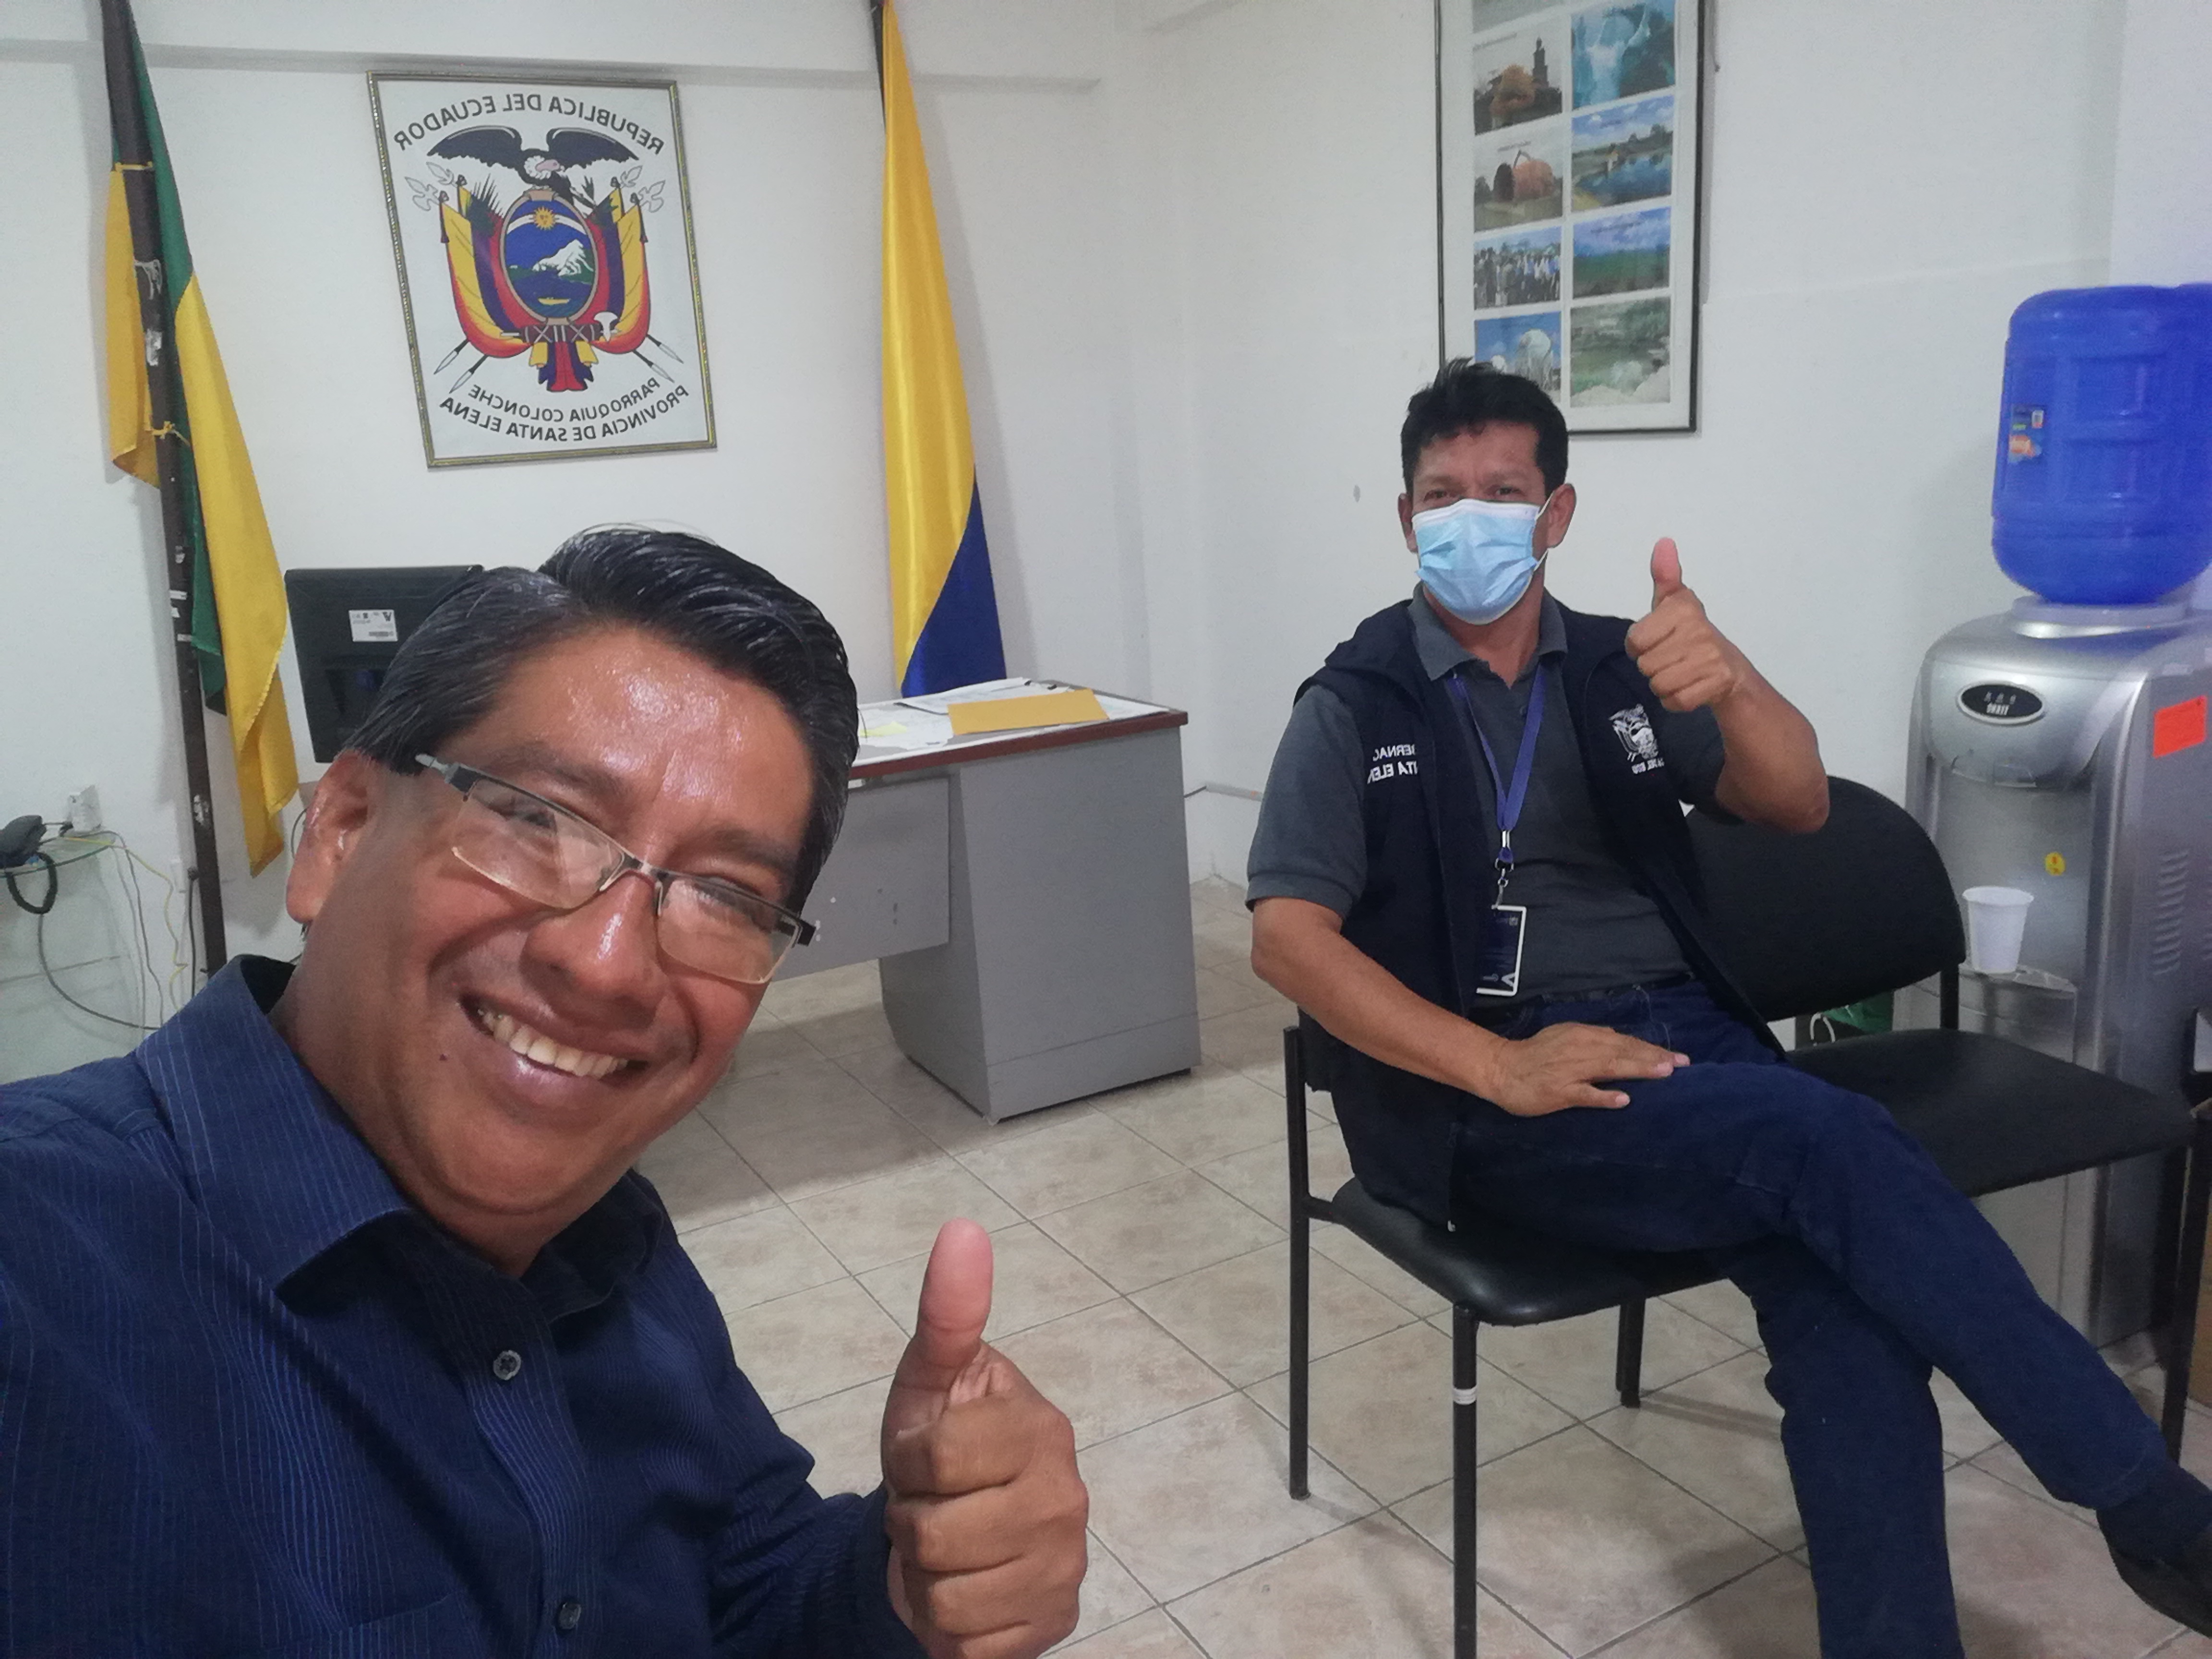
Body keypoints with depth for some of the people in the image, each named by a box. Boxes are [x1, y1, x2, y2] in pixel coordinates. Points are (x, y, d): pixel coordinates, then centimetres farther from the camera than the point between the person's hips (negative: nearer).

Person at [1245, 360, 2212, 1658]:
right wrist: (1500, 1067, -19)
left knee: (1847, 1304, -25)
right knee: (1836, 1145, -26)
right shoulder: (1355, 708, 4)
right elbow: (1287, 934, -8)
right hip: (1490, 1094, -3)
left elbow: (1796, 806, 0)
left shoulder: (1625, 669, 14)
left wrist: (1731, 680, -23)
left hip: (1683, 1038, 4)